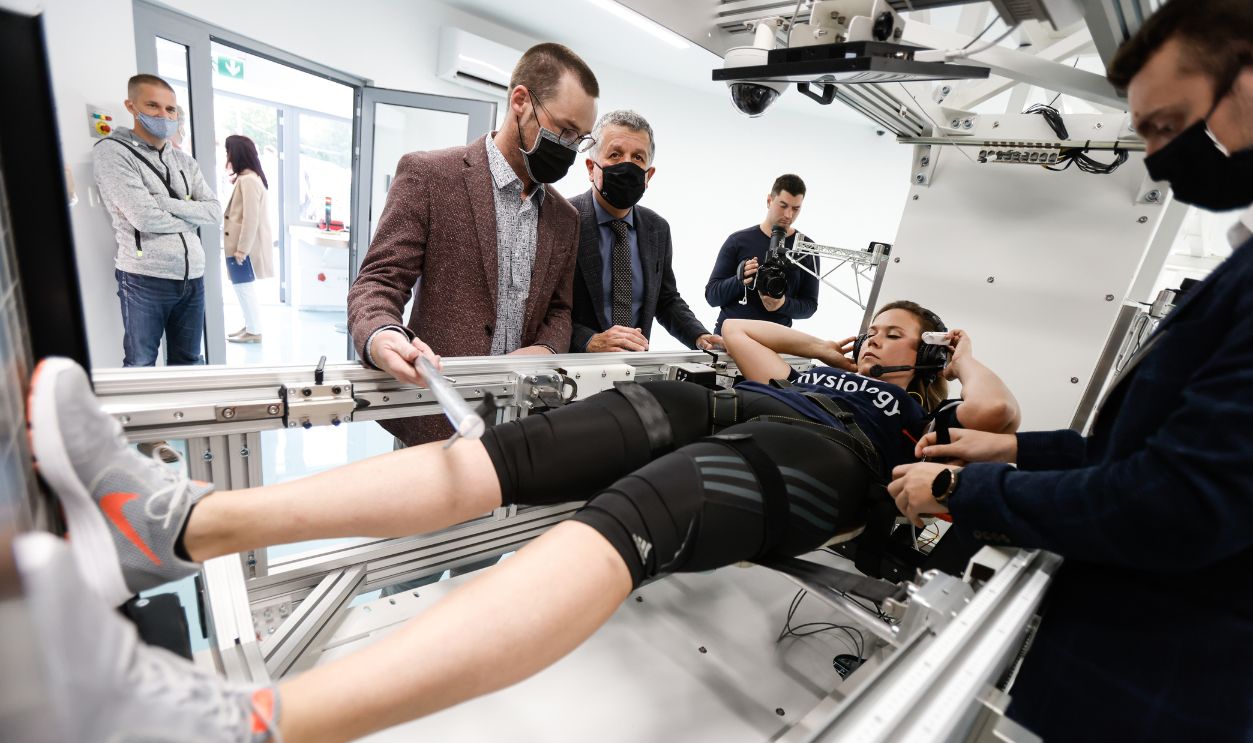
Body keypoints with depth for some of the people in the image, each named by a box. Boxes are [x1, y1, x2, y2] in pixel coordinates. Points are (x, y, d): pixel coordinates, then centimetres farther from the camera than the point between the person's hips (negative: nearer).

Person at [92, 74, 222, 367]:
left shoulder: (184, 161, 14)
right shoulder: (112, 152, -3)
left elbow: (215, 212, 3)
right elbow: (145, 219, -14)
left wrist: (166, 202, -9)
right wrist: (190, 217, 1)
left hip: (192, 276, 5)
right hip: (145, 279, -5)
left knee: (189, 363, 13)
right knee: (141, 367, 4)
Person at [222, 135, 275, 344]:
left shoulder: (248, 180, -16)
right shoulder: (245, 178, 15)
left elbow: (251, 219, -21)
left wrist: (241, 249, -19)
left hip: (245, 248, -10)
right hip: (242, 245, 10)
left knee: (245, 288, -2)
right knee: (245, 288, 14)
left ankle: (253, 331, 6)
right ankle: (250, 326, 23)